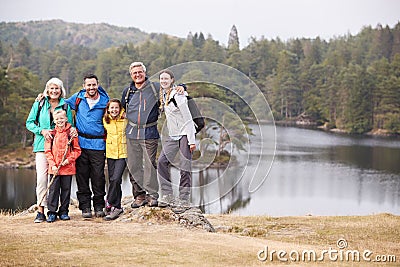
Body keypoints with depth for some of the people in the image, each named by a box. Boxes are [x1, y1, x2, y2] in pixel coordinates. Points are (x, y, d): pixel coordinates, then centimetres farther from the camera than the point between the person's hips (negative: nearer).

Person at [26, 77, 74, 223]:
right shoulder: (39, 104, 7)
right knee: (42, 177, -10)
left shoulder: (66, 106, 11)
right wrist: (42, 130, -9)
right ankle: (40, 211, -8)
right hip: (42, 145, -1)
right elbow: (29, 123, 8)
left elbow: (70, 125, 16)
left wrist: (73, 130, -7)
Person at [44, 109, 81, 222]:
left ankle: (64, 212, 16)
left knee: (66, 189, 6)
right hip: (54, 168, 1)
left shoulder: (71, 132, 1)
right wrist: (53, 164, -6)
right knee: (53, 189, 0)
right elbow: (48, 151, 4)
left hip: (68, 167, 0)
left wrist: (68, 159, -11)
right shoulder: (51, 134, 4)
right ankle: (52, 212, 6)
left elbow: (77, 150, 2)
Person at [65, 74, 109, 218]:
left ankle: (99, 206, 10)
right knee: (82, 176, 1)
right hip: (81, 142, 1)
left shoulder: (105, 101, 3)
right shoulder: (78, 98, 7)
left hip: (98, 145, -1)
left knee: (98, 177, -2)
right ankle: (85, 207, 8)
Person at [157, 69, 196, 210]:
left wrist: (192, 140, -17)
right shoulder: (163, 95, 9)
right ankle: (167, 195, 0)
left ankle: (184, 199, 0)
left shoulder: (177, 95, -14)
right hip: (172, 135, 8)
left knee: (185, 167, -6)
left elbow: (188, 118, -15)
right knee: (162, 161, -5)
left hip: (185, 133, -7)